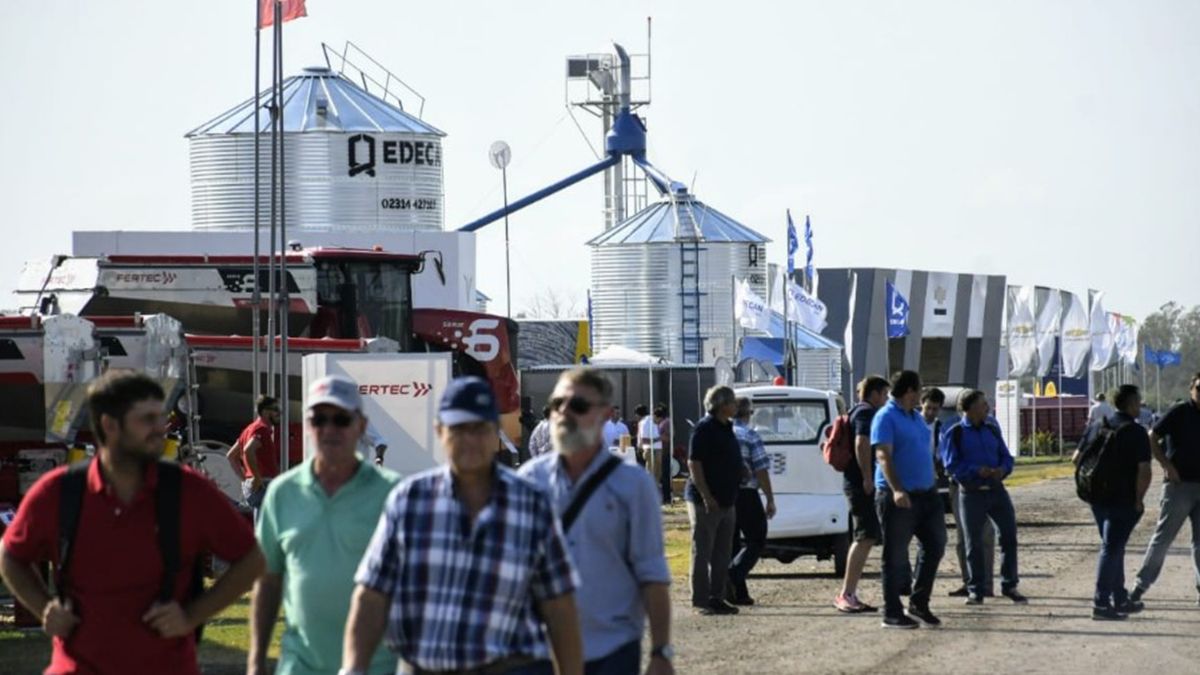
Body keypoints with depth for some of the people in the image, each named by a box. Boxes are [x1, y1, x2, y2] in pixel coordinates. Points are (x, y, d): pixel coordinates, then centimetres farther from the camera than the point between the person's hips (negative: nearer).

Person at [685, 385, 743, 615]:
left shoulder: (727, 428, 14)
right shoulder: (704, 428, -13)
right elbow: (694, 463, -18)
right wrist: (706, 496, -23)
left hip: (726, 501, 9)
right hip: (706, 501, -9)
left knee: (722, 555, 11)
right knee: (703, 552, -4)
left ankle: (717, 598, 17)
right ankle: (701, 600, -1)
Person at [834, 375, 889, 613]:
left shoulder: (859, 412, 23)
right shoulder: (867, 413, -10)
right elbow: (862, 444, -24)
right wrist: (867, 478, -26)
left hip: (857, 484, 11)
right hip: (862, 484, -11)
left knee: (865, 539, 12)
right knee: (865, 538, -13)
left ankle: (849, 594, 12)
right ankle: (846, 594, -17)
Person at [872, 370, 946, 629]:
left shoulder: (915, 416, 17)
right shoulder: (886, 417, -11)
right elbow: (883, 456, -20)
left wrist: (933, 483, 24)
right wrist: (896, 490, -31)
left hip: (925, 493, 9)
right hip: (898, 497, -9)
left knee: (935, 545, 10)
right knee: (896, 557, -2)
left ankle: (919, 603, 21)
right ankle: (892, 613, 4)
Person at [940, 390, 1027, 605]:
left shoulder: (992, 430, 12)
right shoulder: (954, 434, -4)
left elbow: (1006, 456, 14)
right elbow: (951, 465, -11)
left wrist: (1003, 469, -8)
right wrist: (977, 471, -21)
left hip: (996, 490, 4)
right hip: (971, 493, -4)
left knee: (1009, 536, 2)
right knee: (974, 544, 2)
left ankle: (1009, 585, 14)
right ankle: (976, 590, 11)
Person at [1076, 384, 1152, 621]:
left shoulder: (1098, 427, 8)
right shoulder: (1136, 433, -13)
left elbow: (1077, 458, 12)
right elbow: (1144, 472, -19)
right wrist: (1139, 499, -8)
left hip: (1098, 499, 7)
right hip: (1123, 501, -7)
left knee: (1113, 547, 18)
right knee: (1111, 548, -4)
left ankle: (1120, 599, 27)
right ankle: (1101, 603, -7)